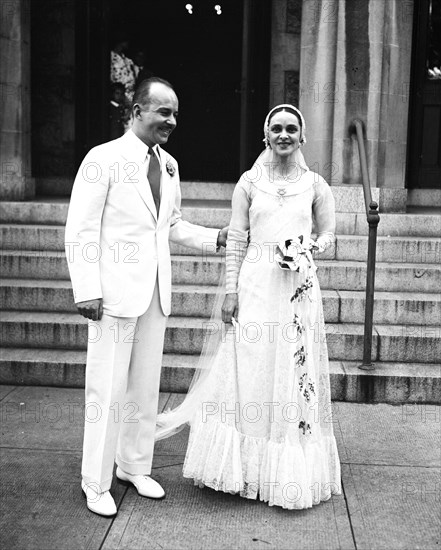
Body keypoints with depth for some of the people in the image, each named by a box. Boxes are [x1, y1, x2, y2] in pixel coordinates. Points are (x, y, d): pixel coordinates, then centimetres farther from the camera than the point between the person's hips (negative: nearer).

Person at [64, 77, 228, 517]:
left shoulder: (168, 164, 12)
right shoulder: (103, 159, -8)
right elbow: (80, 230, -10)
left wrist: (215, 238, 8)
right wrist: (87, 291, -16)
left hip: (156, 292, 6)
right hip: (115, 291, -6)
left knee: (146, 386, 14)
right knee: (107, 389, 1)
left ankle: (135, 467, 29)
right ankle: (96, 482, 16)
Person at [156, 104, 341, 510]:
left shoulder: (315, 185, 5)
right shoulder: (250, 182, 4)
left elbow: (327, 235, 13)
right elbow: (236, 240, 3)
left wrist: (306, 252, -9)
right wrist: (231, 291, -3)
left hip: (299, 288, 0)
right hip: (255, 286, 0)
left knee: (293, 374, 4)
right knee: (247, 374, 3)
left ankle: (291, 472, 19)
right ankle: (242, 466, 17)